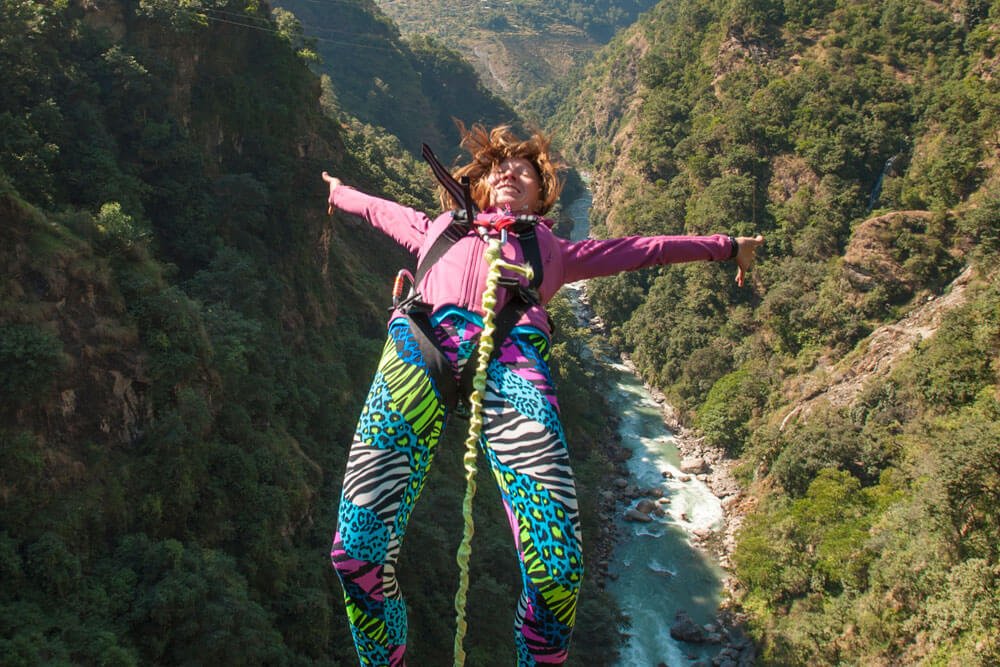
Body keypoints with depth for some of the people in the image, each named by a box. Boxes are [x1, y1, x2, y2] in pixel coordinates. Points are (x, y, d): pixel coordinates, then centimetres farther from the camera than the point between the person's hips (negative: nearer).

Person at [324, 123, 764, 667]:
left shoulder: (555, 248, 38)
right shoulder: (439, 228, 40)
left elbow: (644, 248, 45)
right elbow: (379, 209, 58)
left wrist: (725, 246, 50)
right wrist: (340, 192, 74)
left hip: (510, 351, -1)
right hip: (422, 338, 1)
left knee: (557, 570, -19)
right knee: (357, 549, -16)